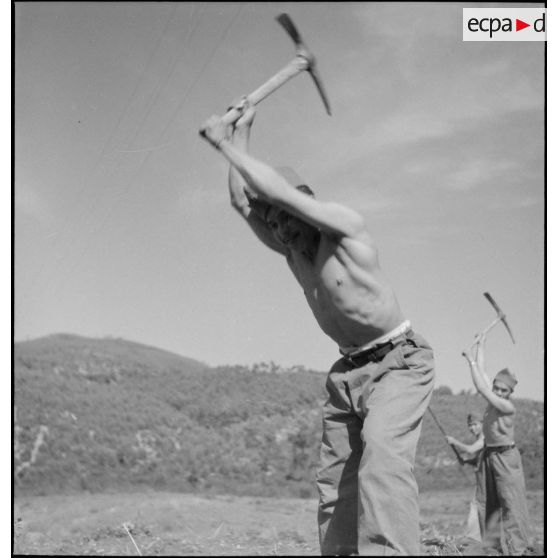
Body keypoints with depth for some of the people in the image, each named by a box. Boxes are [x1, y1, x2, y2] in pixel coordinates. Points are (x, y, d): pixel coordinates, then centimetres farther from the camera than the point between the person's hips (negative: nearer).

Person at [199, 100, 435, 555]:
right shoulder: (291, 249, 7)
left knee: (382, 453, -31)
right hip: (349, 372, 8)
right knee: (336, 480, 1)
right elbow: (243, 198, 7)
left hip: (400, 362, -8)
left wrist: (223, 143, -13)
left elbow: (275, 188, -22)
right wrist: (242, 131, 9)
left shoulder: (345, 226, -14)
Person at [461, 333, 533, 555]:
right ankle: (491, 542, 14)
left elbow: (481, 388, -22)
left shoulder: (508, 407, -16)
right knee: (487, 502, 8)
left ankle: (517, 547, -4)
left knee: (510, 502, -7)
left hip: (505, 457, -8)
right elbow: (482, 373, 9)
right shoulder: (493, 400, 4)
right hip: (488, 455, 8)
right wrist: (480, 346, 12)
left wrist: (471, 362, -17)